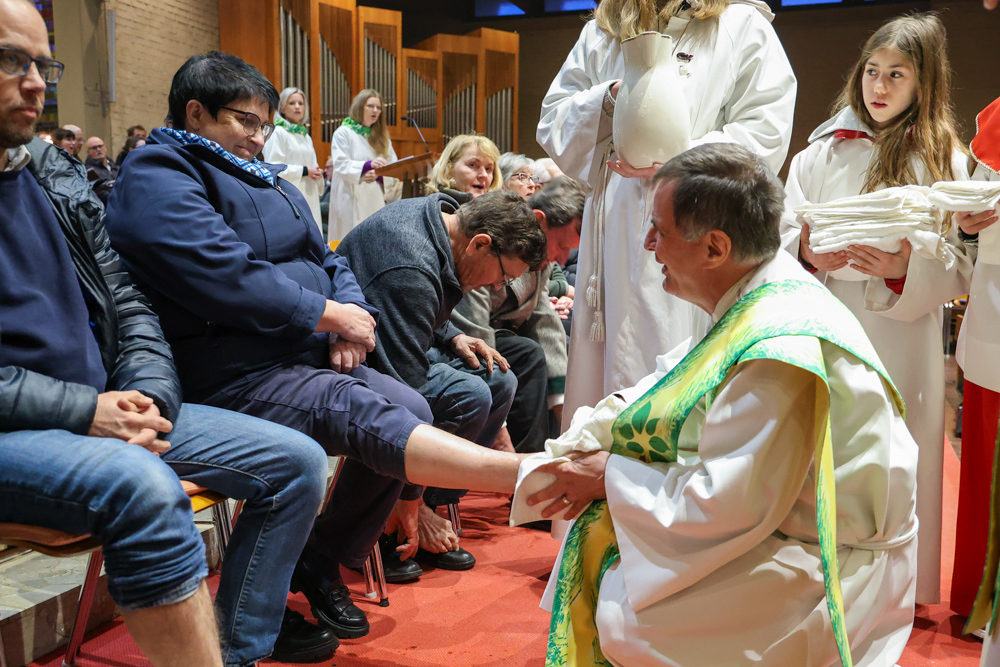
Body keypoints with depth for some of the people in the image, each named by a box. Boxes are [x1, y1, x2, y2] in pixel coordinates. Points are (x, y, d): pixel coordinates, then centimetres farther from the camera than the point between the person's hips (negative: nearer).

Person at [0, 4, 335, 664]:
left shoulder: (59, 175, 14)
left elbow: (128, 304, 15)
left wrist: (149, 397, -4)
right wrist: (87, 411, -20)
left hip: (111, 410, 7)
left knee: (297, 462, -1)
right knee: (144, 487, -38)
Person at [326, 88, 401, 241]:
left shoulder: (382, 136, 19)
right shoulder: (343, 133, 2)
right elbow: (341, 165, -11)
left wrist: (379, 175, -14)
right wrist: (368, 164, -26)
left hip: (377, 199, 5)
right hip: (352, 199, -5)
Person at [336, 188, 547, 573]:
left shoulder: (436, 217, 0)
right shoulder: (409, 270, -31)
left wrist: (452, 337, 1)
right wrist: (415, 511, -27)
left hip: (389, 344, 10)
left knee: (500, 382, 0)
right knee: (468, 395, -27)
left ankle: (438, 505, -1)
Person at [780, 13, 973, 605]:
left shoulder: (944, 161, 3)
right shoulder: (823, 151, 9)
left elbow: (961, 268, -2)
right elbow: (784, 236, 7)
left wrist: (904, 269, -20)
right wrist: (809, 253, -14)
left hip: (902, 340, -1)